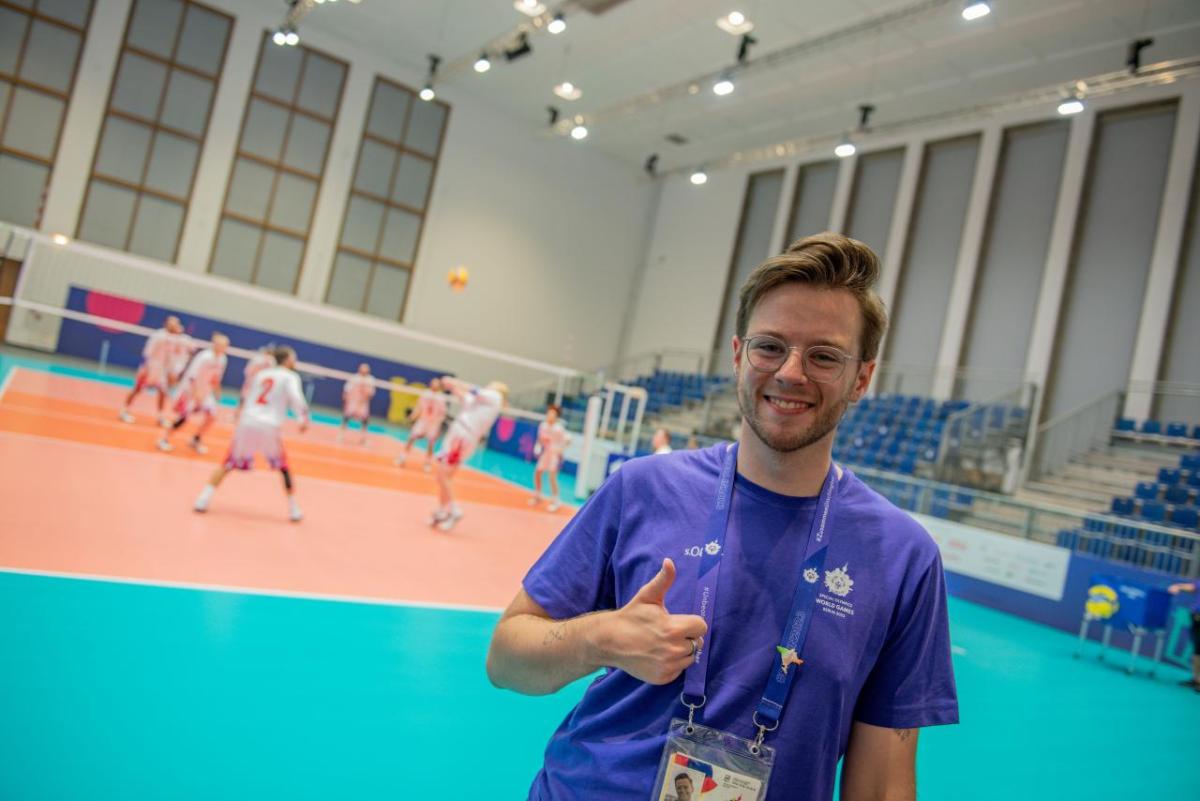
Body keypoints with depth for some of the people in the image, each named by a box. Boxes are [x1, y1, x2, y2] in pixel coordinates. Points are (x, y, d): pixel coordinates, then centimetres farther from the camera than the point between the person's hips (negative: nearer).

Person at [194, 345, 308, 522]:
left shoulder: (261, 374, 22)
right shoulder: (290, 376, 5)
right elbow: (295, 398, -13)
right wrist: (304, 418, -14)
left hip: (246, 423, 4)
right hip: (268, 427, -4)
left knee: (228, 464, 12)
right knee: (283, 467, 14)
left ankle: (204, 499, -1)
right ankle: (293, 509, 13)